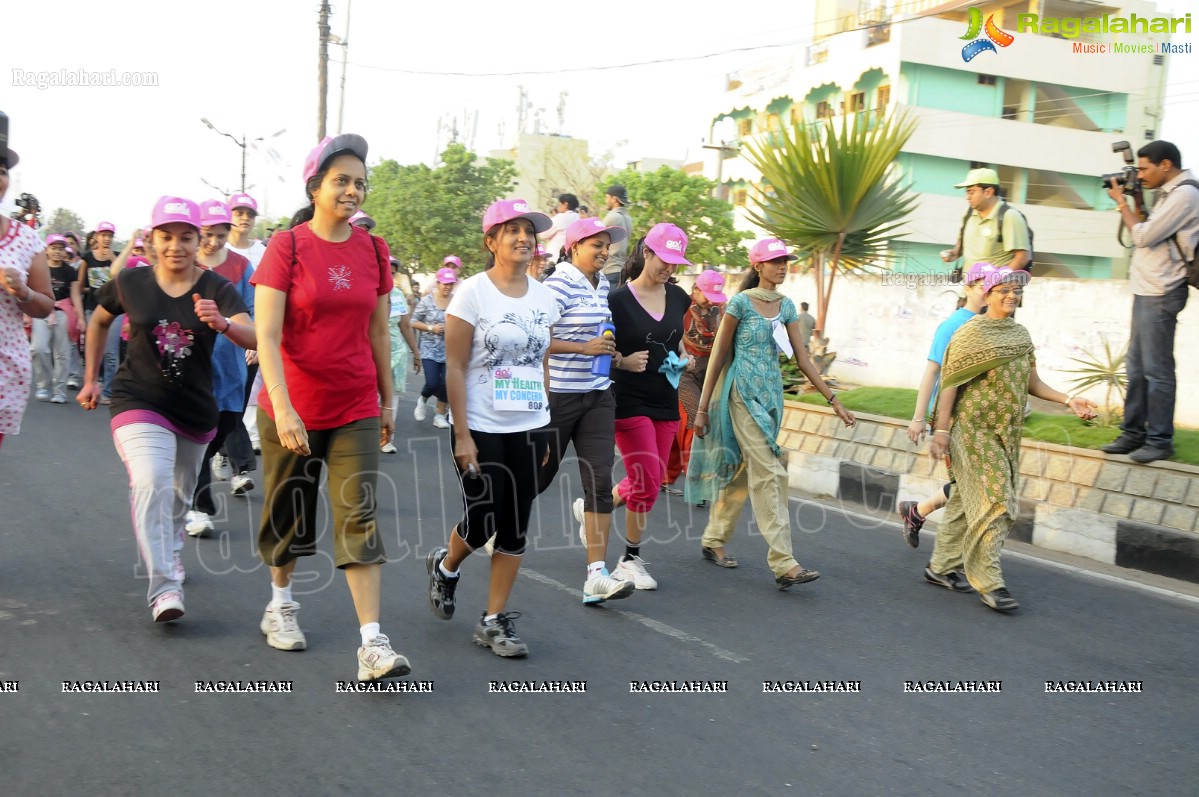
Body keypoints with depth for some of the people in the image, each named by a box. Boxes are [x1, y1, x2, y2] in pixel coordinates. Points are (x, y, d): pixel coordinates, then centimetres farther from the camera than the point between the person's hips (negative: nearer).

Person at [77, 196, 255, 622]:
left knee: (180, 491, 19)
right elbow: (99, 320, 14)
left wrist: (222, 323, -46)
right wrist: (91, 378, 14)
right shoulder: (130, 282, -6)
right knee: (150, 482, -24)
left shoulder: (216, 288, -10)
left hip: (196, 407, 2)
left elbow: (253, 337, -25)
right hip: (139, 400, -2)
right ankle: (164, 587, -22)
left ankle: (169, 550, 49)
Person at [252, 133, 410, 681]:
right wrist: (283, 406, -23)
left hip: (356, 409, 2)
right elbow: (266, 335, -14)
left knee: (360, 516, -5)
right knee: (288, 512, 14)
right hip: (292, 407, -2)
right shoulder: (287, 247, -8)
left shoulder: (373, 252, 4)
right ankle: (280, 604, 39)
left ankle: (372, 644, -7)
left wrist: (387, 401, 12)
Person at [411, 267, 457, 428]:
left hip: (450, 350, 2)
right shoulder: (427, 301, -6)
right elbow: (413, 322, -1)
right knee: (432, 383, -10)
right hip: (430, 349, -2)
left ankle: (440, 415, 17)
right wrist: (431, 328, -14)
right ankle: (423, 399, 24)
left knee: (445, 384, 1)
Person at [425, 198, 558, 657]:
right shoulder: (473, 292, -9)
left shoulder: (544, 298, 7)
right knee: (481, 522, -2)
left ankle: (494, 622, 16)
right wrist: (461, 435, -15)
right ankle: (445, 567, 32)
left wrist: (546, 425, 11)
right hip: (481, 429, -5)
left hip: (528, 429, 5)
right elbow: (455, 367, -11)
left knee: (515, 528, 5)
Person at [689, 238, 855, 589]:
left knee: (743, 470, 12)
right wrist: (703, 408, -6)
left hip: (771, 394, 7)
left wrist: (833, 399, 4)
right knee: (769, 472, -13)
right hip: (744, 393, -7)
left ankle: (714, 540, 27)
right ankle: (783, 564, -14)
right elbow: (718, 355, -5)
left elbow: (802, 358, 10)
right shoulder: (741, 302, -7)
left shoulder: (786, 306, 11)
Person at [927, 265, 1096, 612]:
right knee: (992, 501, -10)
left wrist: (1068, 400, 1)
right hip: (974, 431, -7)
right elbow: (950, 383, -10)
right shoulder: (970, 333, -8)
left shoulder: (1020, 335, 12)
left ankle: (941, 567, 23)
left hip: (1005, 434, 7)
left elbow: (1031, 382, 15)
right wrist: (941, 430, -14)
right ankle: (987, 581, -3)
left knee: (966, 502, 12)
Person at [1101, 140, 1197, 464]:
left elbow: (1144, 236, -16)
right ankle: (1133, 433, 18)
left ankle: (1160, 440, 0)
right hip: (1147, 291, 10)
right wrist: (1136, 201, 11)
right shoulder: (1169, 194, 17)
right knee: (1136, 367, 11)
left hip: (1161, 294, -10)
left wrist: (1121, 203, -4)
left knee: (1157, 370, -6)